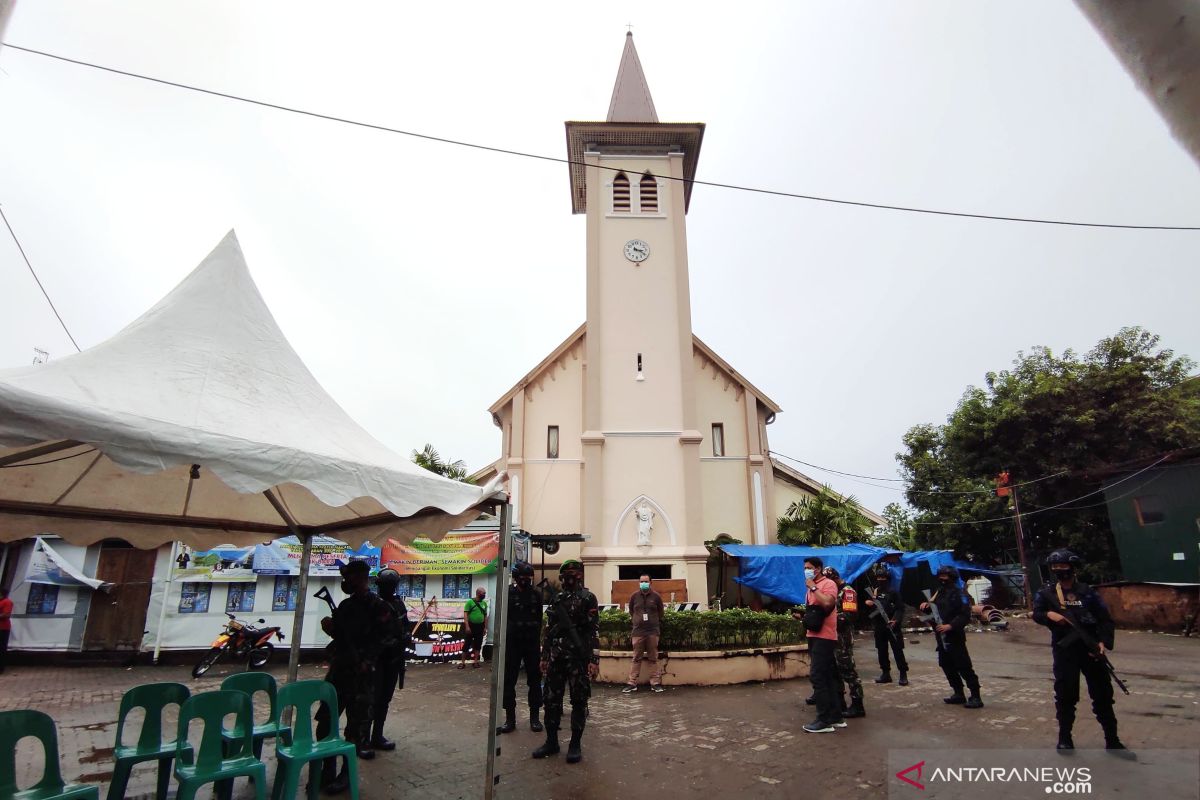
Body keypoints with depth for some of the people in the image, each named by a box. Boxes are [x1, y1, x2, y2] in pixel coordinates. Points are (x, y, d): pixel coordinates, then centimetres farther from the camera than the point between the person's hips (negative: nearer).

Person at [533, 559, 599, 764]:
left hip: (579, 658, -5)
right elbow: (548, 630, 15)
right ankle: (551, 741, 22)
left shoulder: (588, 598, -5)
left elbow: (594, 631, -10)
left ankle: (576, 744, 14)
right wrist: (544, 656, 13)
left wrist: (594, 659, -16)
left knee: (579, 700, 3)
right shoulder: (556, 600, 12)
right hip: (556, 657, 6)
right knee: (551, 699, 9)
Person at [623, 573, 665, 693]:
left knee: (653, 658, 4)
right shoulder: (634, 596, 3)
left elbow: (660, 613, 12)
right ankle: (632, 683, 7)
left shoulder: (656, 596, 1)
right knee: (636, 658, 2)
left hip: (653, 631, 0)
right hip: (638, 631, 0)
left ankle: (655, 683, 10)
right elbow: (631, 611, 16)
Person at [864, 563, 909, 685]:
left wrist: (895, 620, -22)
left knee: (897, 650, -1)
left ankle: (903, 674, 9)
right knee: (881, 651, 11)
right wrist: (867, 603, -6)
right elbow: (869, 605, 17)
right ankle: (885, 673, 21)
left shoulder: (893, 592, -5)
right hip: (879, 626, 5)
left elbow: (900, 608, -9)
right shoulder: (874, 591, 11)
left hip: (892, 626, -5)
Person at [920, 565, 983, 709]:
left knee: (963, 666, -6)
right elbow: (932, 611, 21)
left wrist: (950, 626, -28)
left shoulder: (958, 594, -12)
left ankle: (975, 697, 2)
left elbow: (965, 615, -20)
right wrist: (926, 606, -2)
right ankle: (958, 694, 24)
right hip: (941, 636, 8)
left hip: (955, 637, -8)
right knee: (946, 665, 13)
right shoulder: (938, 593, 13)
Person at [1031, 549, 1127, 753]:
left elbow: (1106, 619, 2)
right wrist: (1049, 615, -27)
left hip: (1090, 649, 1)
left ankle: (1112, 740, 20)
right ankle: (1064, 738, 15)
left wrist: (1104, 641, -13)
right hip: (1064, 650, -1)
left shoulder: (1087, 592, 5)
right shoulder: (1046, 593, 4)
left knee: (1103, 694, 7)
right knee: (1066, 695, 3)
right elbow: (1037, 614, -5)